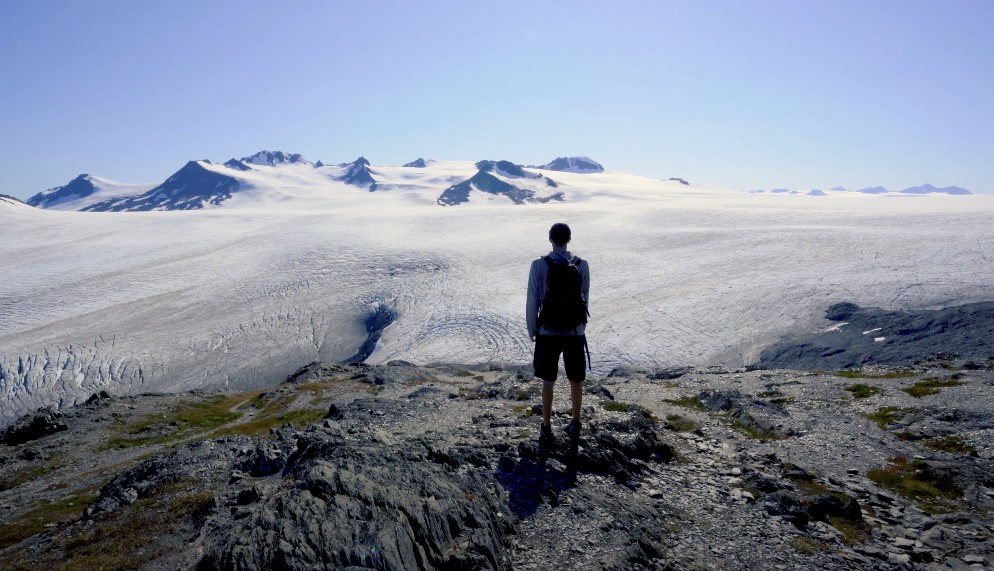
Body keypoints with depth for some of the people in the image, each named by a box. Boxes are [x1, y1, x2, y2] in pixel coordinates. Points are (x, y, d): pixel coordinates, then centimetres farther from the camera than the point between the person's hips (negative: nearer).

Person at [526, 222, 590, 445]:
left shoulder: (539, 265, -9)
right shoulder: (582, 265, -3)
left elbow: (533, 301, -7)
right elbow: (585, 299, 3)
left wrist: (532, 330, 5)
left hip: (548, 332, -1)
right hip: (575, 332, 2)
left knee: (548, 381, 10)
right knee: (575, 380, 15)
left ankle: (546, 429, 16)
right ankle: (575, 424, 26)